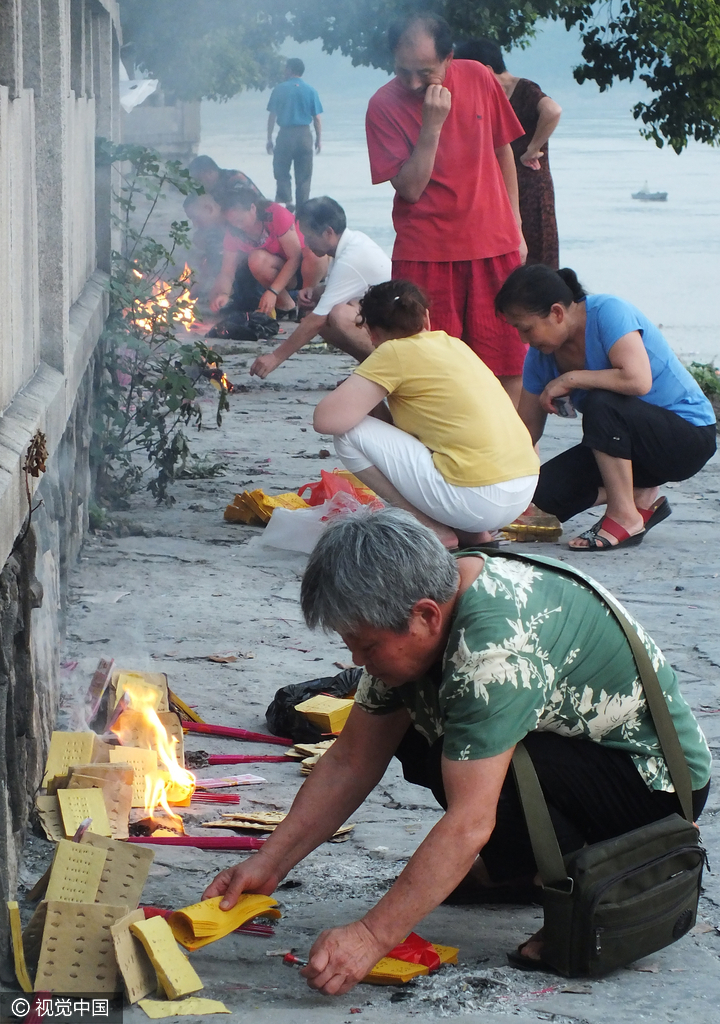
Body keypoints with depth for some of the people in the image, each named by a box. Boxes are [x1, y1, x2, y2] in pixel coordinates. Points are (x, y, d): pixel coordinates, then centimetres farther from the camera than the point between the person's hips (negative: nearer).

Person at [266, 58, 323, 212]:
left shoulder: (280, 89, -2)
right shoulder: (311, 91, 1)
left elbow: (272, 116, -3)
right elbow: (317, 118, 0)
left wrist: (269, 139, 2)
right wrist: (319, 139, 9)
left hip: (285, 134, -1)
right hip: (304, 135, 1)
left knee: (281, 171, 9)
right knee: (303, 176, 8)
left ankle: (286, 199, -13)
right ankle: (302, 209, 8)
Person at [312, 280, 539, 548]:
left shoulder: (394, 353, -5)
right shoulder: (453, 344, 17)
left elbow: (326, 419, -11)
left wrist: (361, 395, 10)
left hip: (477, 500, -8)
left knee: (350, 434, -1)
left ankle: (433, 529, 1)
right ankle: (472, 531, 16)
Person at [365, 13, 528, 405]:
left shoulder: (478, 78, 0)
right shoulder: (384, 105, -8)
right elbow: (410, 188, -13)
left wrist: (515, 228, 14)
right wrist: (432, 125, -22)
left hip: (494, 246, 3)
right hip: (424, 253, -2)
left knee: (507, 367, 2)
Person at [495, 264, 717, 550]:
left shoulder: (609, 312, -22)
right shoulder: (541, 354, -2)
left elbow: (638, 381, -37)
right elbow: (526, 430, 2)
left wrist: (569, 380, -25)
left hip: (689, 436, -7)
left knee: (600, 403, -34)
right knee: (547, 490, -13)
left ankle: (626, 516, -21)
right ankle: (641, 496, 8)